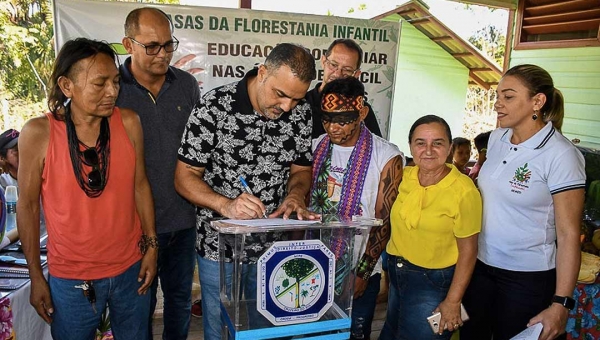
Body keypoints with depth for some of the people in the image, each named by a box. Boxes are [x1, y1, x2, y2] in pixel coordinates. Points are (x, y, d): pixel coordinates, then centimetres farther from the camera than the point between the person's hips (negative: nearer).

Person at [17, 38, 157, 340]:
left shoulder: (128, 123, -8)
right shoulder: (38, 133, -13)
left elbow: (139, 185, 2)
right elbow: (28, 206, -4)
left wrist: (151, 245, 1)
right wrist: (36, 277, -1)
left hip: (130, 269, 2)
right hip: (71, 279, -2)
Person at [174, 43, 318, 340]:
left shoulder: (301, 112, -5)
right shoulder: (214, 107, -17)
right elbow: (185, 176, -13)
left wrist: (295, 195, -16)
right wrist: (225, 205, -30)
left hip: (275, 246, 4)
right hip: (221, 247, -3)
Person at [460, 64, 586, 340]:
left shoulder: (560, 156, -17)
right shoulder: (497, 138, 2)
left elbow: (568, 234, -17)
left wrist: (560, 304, -18)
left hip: (527, 277, -6)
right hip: (480, 265, 6)